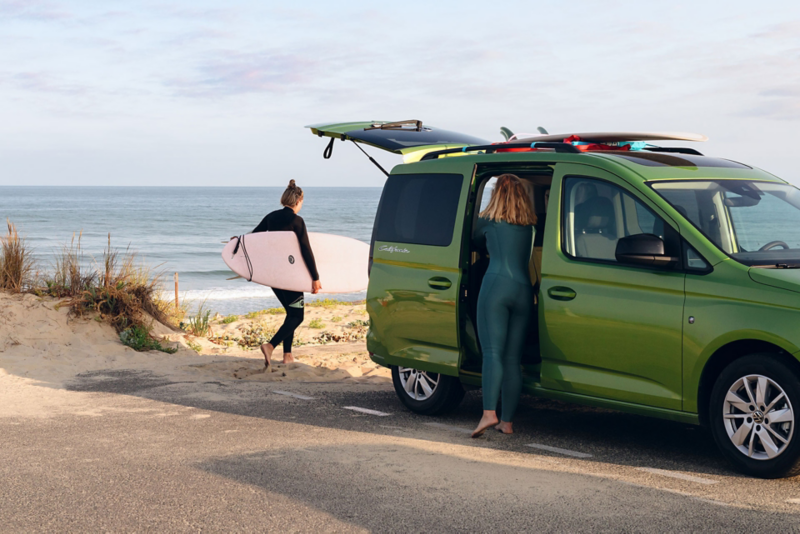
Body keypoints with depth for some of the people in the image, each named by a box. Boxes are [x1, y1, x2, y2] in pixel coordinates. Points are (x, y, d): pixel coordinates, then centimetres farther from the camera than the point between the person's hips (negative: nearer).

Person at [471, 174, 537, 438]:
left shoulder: (489, 221, 8)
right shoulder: (529, 225, 17)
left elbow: (475, 240, 26)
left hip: (496, 285, -4)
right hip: (524, 288, 4)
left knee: (492, 352, -10)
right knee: (513, 358, 6)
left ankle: (489, 413, -25)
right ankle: (507, 421, 6)